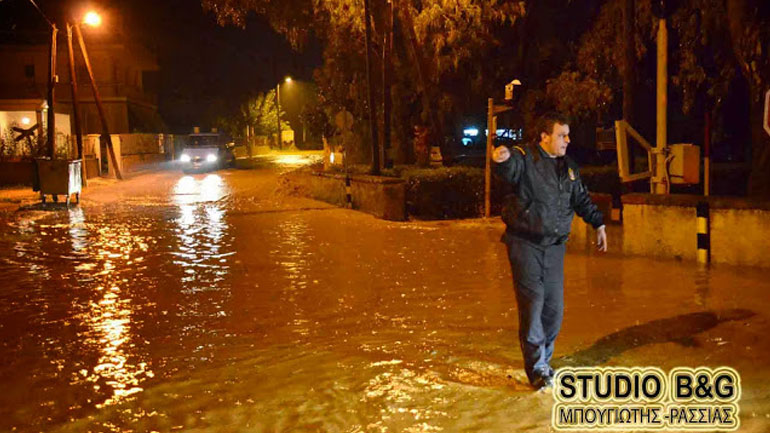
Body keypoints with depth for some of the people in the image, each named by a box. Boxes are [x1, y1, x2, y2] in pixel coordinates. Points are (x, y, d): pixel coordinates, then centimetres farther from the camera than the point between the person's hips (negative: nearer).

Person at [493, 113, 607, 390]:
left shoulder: (569, 168, 13)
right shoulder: (525, 159, -9)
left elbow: (582, 199, 27)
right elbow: (509, 169, -33)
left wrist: (598, 224, 27)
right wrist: (501, 160, -56)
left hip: (554, 245, 6)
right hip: (525, 243, -6)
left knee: (554, 307, 9)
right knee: (532, 303, -8)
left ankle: (543, 359, 26)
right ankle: (537, 368, 1)